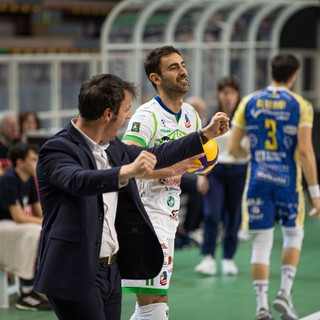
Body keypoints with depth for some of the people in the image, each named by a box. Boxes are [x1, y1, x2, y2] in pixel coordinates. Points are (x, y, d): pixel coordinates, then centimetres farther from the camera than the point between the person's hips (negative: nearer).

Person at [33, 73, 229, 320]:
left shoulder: (113, 147, 12)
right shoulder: (57, 150, -14)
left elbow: (155, 156, 26)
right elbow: (79, 181, -34)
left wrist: (206, 134, 29)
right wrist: (127, 172, -49)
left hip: (112, 272, 9)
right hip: (76, 276, -8)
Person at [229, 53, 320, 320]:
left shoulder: (249, 103, 4)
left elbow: (233, 148, 3)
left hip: (258, 179, 2)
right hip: (288, 179, -2)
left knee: (261, 241, 6)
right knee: (293, 235, 18)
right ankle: (285, 293, 5)